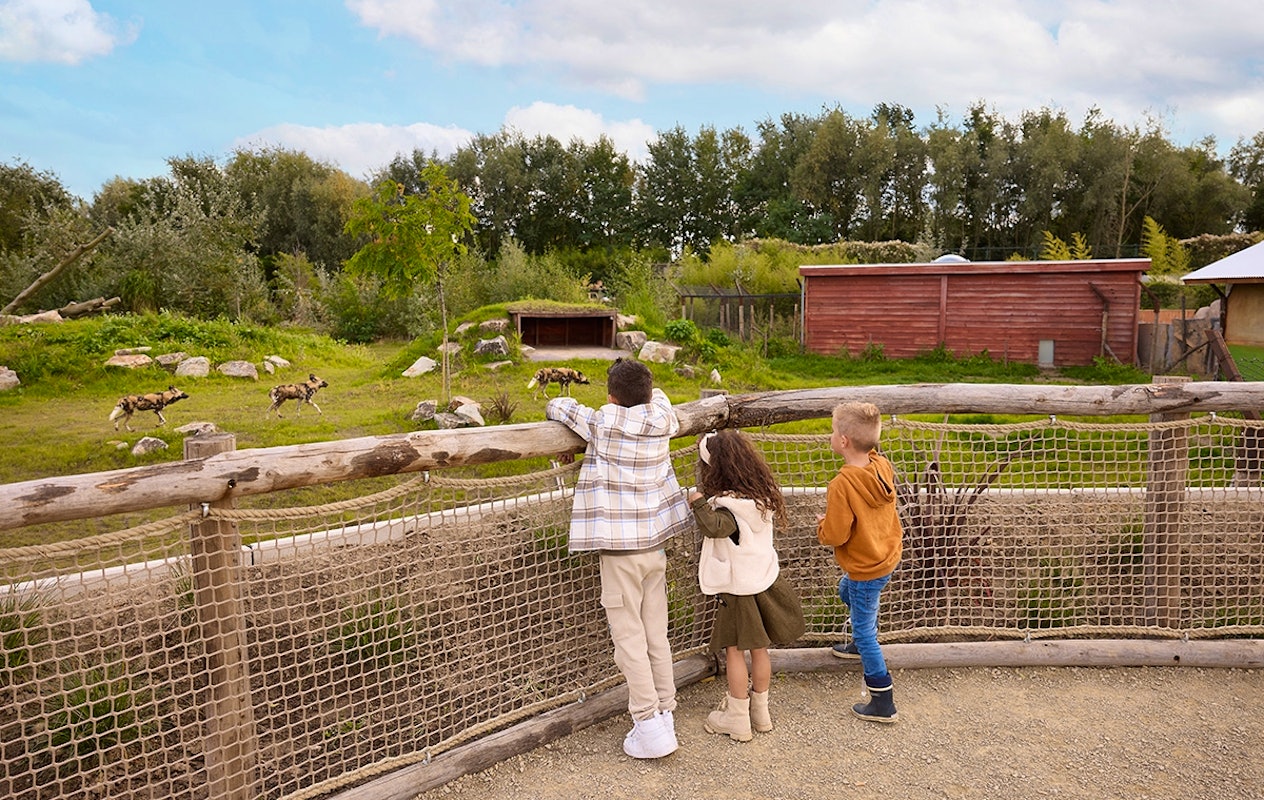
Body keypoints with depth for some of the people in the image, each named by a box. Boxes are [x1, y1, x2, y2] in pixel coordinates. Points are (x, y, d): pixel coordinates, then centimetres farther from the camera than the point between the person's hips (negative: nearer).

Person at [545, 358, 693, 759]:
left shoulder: (603, 423, -12)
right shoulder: (661, 422, 0)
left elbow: (556, 406, 0)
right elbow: (657, 395, 24)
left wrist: (560, 407, 20)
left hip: (620, 549, -5)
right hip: (655, 545, 5)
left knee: (629, 638, 0)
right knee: (656, 635, 13)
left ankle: (649, 724, -1)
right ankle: (666, 714, 19)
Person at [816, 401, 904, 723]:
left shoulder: (842, 485, -32)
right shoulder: (883, 466, -9)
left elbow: (835, 535, -24)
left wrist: (822, 524, -5)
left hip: (866, 569, -8)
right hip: (888, 554, 9)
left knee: (865, 631, 6)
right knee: (846, 591, 34)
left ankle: (883, 704, 16)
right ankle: (861, 644, 56)